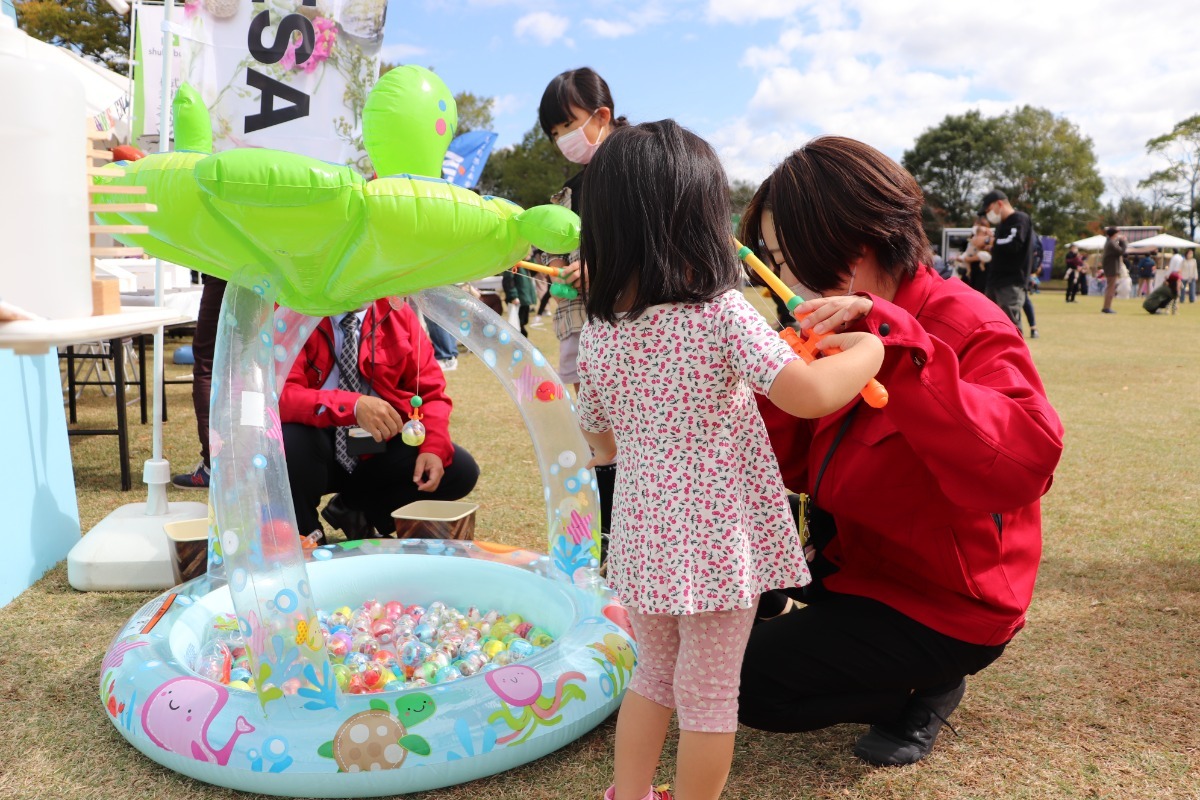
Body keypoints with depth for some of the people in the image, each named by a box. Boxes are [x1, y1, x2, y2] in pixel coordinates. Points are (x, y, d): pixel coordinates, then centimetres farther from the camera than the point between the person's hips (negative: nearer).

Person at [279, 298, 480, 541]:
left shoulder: (397, 314, -4)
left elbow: (430, 392, -3)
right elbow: (281, 393, -28)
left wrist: (433, 448, -21)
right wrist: (352, 406, -43)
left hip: (379, 448, 3)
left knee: (460, 471, -15)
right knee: (290, 443, -36)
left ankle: (356, 509, 8)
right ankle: (304, 537, -3)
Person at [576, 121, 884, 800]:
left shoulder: (597, 334, -1)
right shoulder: (721, 313, -17)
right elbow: (809, 395, -22)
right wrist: (867, 349, -5)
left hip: (643, 534, 5)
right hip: (718, 537, -5)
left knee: (654, 675, 26)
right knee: (709, 694, 13)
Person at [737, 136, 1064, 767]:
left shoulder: (970, 328, -23)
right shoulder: (837, 330, -2)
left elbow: (1025, 463, -42)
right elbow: (797, 470, 0)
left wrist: (895, 343, -43)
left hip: (945, 603, -7)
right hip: (850, 550, 7)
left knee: (749, 684, -10)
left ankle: (925, 687, 9)